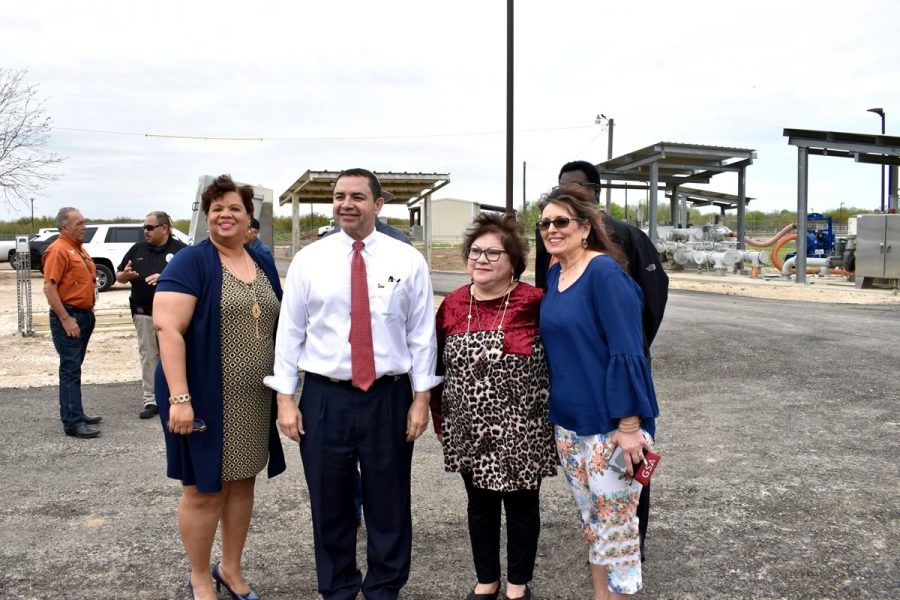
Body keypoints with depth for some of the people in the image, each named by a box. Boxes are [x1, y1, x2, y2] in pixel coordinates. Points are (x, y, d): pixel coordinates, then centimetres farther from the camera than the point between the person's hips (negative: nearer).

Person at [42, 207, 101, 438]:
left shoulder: (79, 248, 14)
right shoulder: (58, 250, -14)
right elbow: (49, 288, -20)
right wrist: (66, 319, -22)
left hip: (84, 315, 9)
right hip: (68, 317, -9)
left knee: (74, 367, 15)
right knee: (70, 369, -8)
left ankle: (75, 412, 23)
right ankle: (73, 423, -6)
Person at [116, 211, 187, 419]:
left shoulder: (180, 249, -1)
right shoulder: (137, 249, 13)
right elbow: (119, 276, 18)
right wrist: (125, 275, -6)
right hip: (143, 313, 4)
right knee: (148, 357, 7)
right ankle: (150, 400, 13)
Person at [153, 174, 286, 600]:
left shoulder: (263, 263, 10)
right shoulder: (190, 262, -9)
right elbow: (167, 328, -17)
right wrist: (179, 396, -24)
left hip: (254, 398, 6)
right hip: (205, 398, -6)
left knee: (242, 483, 15)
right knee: (203, 490, 6)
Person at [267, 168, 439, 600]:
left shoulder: (407, 260, -1)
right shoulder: (308, 260, 1)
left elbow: (422, 334, 0)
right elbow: (290, 331, 3)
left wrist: (421, 398, -2)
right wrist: (285, 398, -1)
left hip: (389, 397, 0)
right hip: (324, 397, 1)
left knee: (389, 501, 11)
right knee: (329, 503, 12)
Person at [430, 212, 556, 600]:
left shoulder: (535, 303, -12)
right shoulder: (452, 305, 1)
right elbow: (438, 367, 8)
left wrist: (553, 413, -5)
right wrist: (440, 420, 9)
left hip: (521, 432, -4)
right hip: (470, 432, 4)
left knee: (521, 506, 13)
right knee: (480, 505, 18)